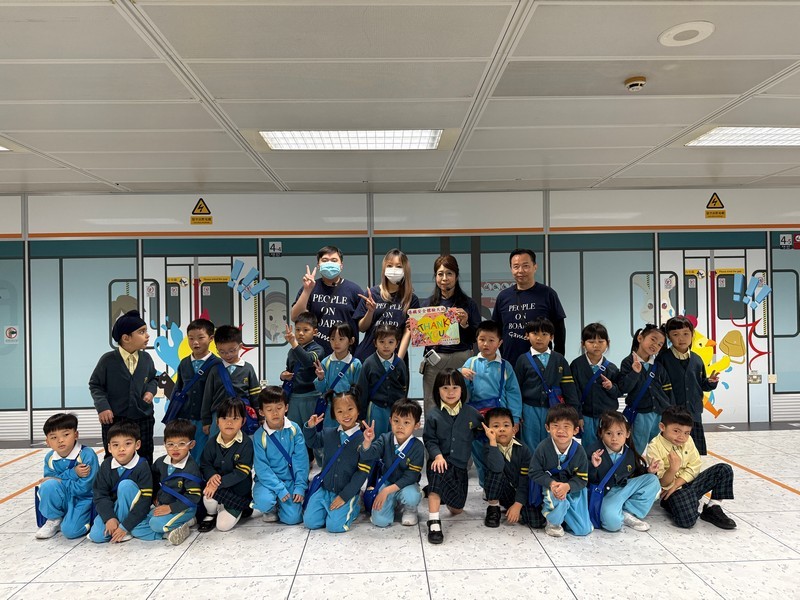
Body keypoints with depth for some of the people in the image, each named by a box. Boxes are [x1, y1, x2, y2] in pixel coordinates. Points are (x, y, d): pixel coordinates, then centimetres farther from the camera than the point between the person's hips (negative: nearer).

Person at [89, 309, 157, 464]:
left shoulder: (146, 358, -1)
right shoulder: (108, 360, -11)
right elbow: (95, 385, -2)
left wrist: (150, 390, -4)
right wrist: (102, 406, -14)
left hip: (143, 419, 3)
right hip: (114, 421, -3)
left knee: (146, 460, 12)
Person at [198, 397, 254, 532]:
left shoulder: (246, 443, -18)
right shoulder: (212, 443, -5)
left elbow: (241, 472, -21)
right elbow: (205, 465, -1)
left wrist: (219, 482, -29)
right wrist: (212, 476, -24)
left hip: (238, 492, -3)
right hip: (217, 486, 3)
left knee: (223, 525, -14)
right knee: (208, 496, -31)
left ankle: (241, 509, 19)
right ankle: (211, 515, 6)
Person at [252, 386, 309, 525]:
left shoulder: (294, 429, -7)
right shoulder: (259, 436, -12)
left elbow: (301, 460, -7)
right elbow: (261, 468, -13)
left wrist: (300, 487, -13)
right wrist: (280, 489, -20)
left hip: (290, 480, 1)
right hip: (267, 480, -1)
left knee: (293, 518, -14)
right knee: (264, 501, -32)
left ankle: (280, 504, 21)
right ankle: (270, 509, 6)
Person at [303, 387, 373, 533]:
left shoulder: (363, 439, -14)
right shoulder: (328, 433, 1)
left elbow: (362, 472, -14)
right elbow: (312, 442, 22)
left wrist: (344, 496, -15)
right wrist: (310, 427, 1)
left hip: (348, 492, -4)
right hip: (324, 489, 4)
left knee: (335, 525, -18)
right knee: (310, 522, -7)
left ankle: (353, 507, 9)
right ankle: (329, 507, 19)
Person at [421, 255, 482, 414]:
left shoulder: (468, 304, 5)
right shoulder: (428, 304, 10)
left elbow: (478, 338, 4)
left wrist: (465, 324, -12)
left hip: (461, 360, -1)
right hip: (434, 361, 2)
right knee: (433, 409, 1)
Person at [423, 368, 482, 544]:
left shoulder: (471, 413, -1)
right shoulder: (433, 415, -7)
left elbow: (482, 431, 14)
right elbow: (429, 439, -9)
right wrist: (437, 455, -23)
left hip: (460, 465, 3)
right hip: (441, 461, -3)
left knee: (457, 510, 11)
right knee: (438, 472, -40)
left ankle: (435, 493, 45)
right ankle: (434, 522, -30)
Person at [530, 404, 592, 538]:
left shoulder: (579, 451, -13)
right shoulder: (543, 448, -18)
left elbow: (582, 479, -9)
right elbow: (535, 473, -11)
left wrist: (567, 486, -29)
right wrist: (551, 483, -28)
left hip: (573, 489, 3)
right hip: (550, 487, -2)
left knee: (583, 530, -1)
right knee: (558, 500, -38)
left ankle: (560, 513, 26)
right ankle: (553, 521, -3)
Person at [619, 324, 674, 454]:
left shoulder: (658, 367, 7)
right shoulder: (629, 362, -7)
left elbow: (668, 391, 11)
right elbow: (623, 388, -13)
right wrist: (635, 373, -27)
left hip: (661, 414, 5)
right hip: (640, 415, -4)